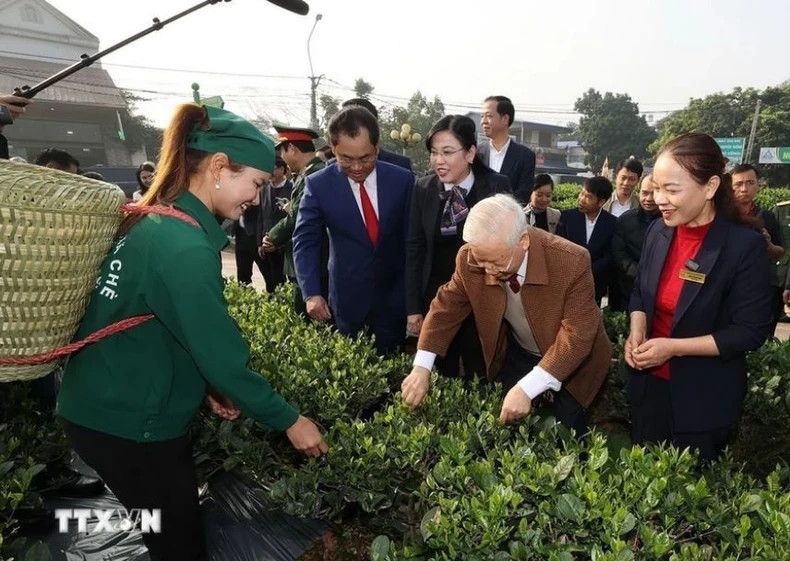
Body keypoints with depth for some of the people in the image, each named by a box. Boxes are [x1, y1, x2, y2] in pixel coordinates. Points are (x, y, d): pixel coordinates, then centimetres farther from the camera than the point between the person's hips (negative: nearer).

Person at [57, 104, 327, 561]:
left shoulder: (155, 222, 4)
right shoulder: (183, 247, -27)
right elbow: (221, 351, -24)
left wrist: (209, 387, 7)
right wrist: (288, 420, -13)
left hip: (111, 409, 9)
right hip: (129, 427, -9)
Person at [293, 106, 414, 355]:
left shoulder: (402, 180, -6)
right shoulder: (318, 185, -9)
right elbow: (305, 241, -6)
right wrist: (312, 293, -17)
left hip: (394, 294, 1)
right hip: (348, 297, -1)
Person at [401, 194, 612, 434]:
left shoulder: (571, 262, -33)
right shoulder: (470, 259, -23)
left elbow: (577, 336, -32)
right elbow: (447, 306, -10)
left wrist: (526, 389, -38)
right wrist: (421, 368, -20)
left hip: (572, 360, -2)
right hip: (516, 356, 3)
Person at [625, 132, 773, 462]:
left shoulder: (746, 245, -19)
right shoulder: (658, 231, -4)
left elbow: (751, 332, -17)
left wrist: (674, 347, -22)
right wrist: (637, 332, -10)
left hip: (705, 398, -4)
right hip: (649, 383, 5)